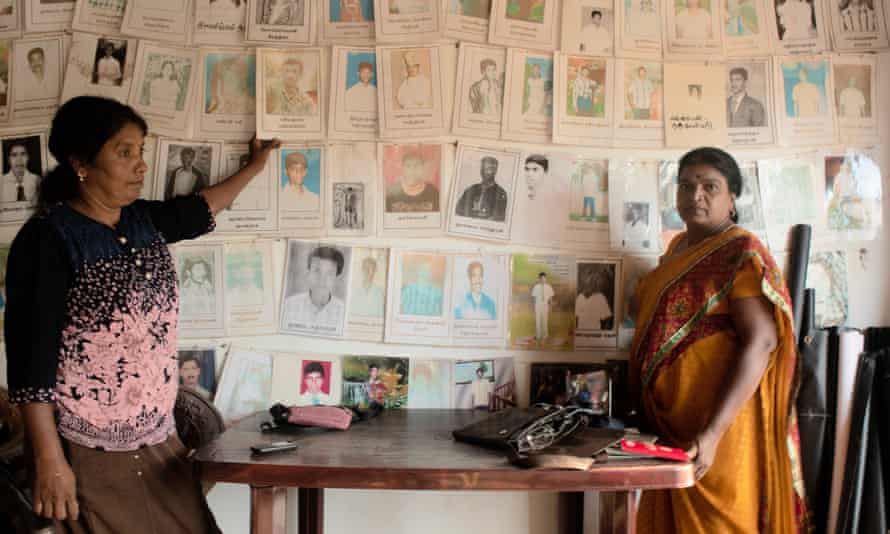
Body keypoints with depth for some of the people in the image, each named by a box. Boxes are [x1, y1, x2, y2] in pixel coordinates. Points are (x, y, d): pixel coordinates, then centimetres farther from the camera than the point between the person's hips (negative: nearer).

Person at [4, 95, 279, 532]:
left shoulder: (144, 220, 6)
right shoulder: (48, 238, -14)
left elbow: (199, 208, 28)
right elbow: (32, 356, -16)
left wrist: (254, 167, 39)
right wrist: (49, 461, -18)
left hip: (158, 435, 7)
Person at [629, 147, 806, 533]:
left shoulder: (741, 253, -12)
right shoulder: (678, 247, 12)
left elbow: (760, 342, -22)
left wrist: (712, 432, -29)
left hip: (716, 421, -8)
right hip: (666, 419, 8)